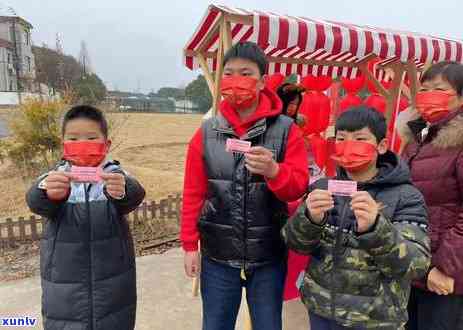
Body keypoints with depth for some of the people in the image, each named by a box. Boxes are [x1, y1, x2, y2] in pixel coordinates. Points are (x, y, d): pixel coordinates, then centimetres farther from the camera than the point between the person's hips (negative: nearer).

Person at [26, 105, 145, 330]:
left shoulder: (114, 175, -7)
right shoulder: (55, 177, -3)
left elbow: (134, 196, -27)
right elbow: (36, 202, -23)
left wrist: (122, 191, -51)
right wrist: (49, 192, -47)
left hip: (113, 285, 0)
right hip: (63, 288, 1)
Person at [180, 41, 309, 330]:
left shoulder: (286, 130, -7)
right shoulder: (207, 132, -2)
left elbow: (299, 187, -9)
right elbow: (194, 193, 0)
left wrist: (273, 171, -30)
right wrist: (190, 244, 1)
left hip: (269, 256, -1)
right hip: (217, 255, 1)